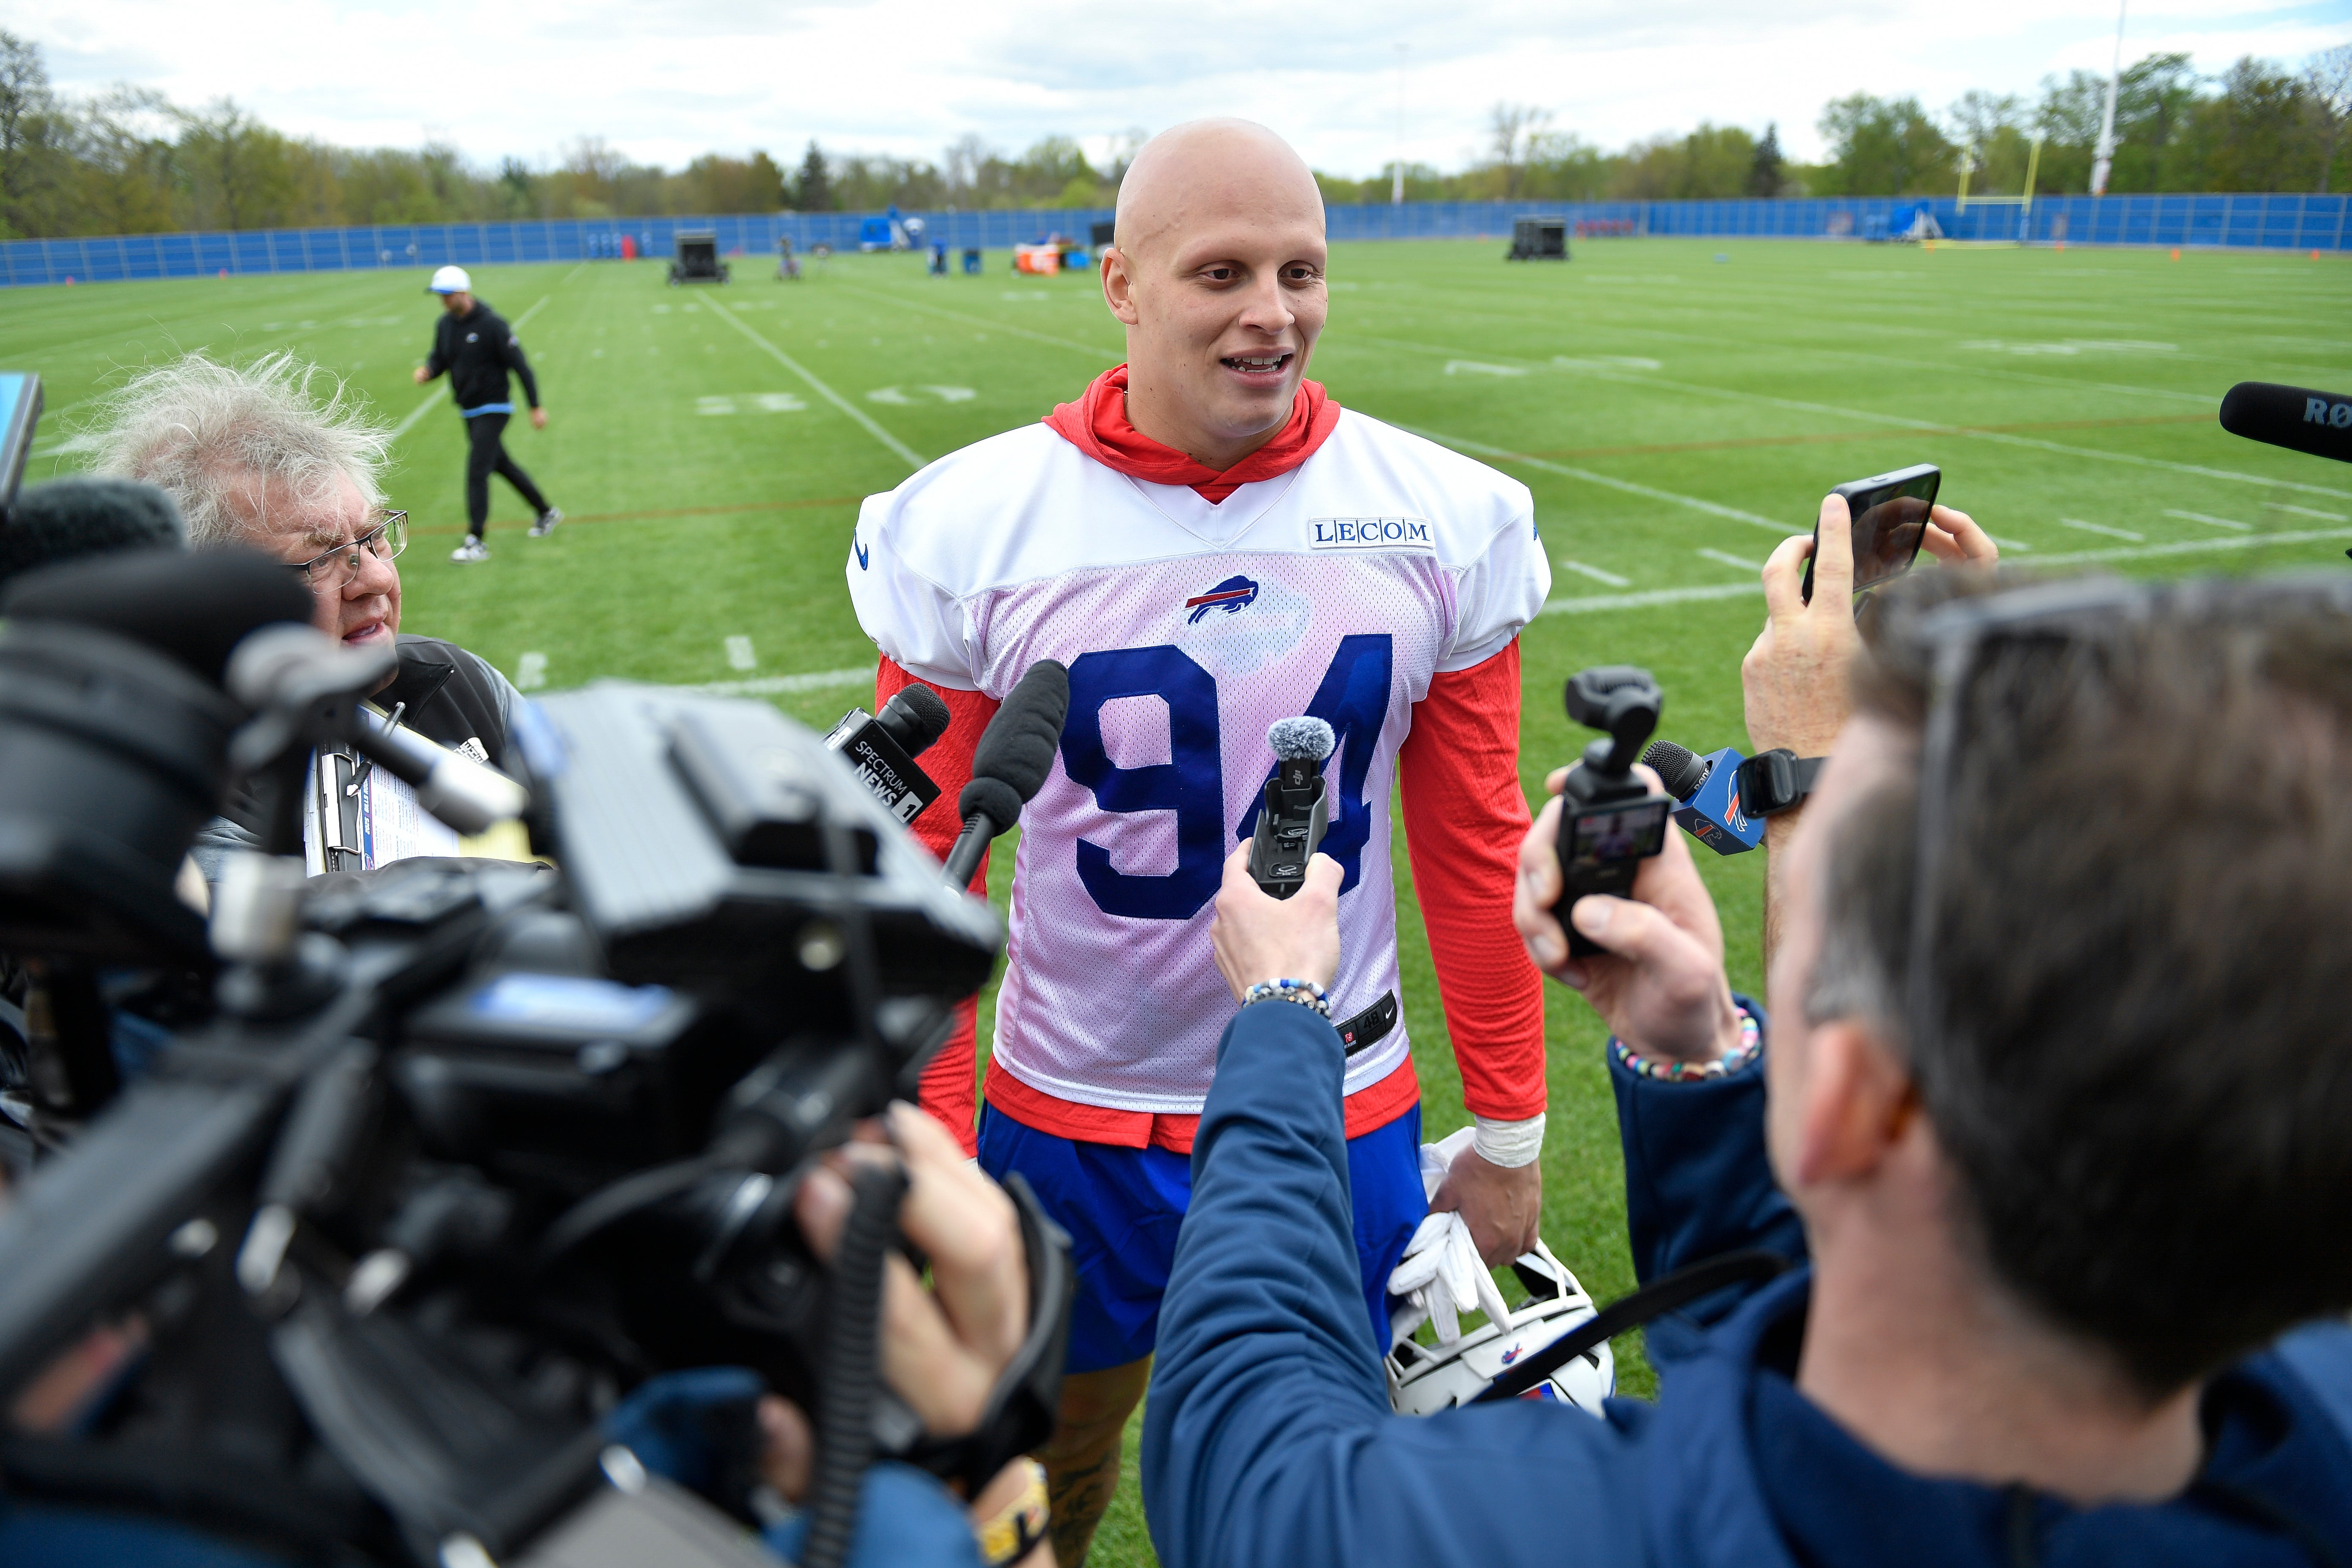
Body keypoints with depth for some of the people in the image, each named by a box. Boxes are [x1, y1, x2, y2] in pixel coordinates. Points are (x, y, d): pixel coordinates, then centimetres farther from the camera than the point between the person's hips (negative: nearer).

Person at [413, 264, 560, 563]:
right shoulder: (445, 324, 4)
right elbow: (440, 358, 14)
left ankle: (476, 542, -10)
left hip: (493, 409, -8)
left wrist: (536, 407, -16)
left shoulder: (491, 324, -17)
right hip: (468, 411, 8)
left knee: (476, 471, -13)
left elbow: (520, 366, -16)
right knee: (501, 464, 18)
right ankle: (545, 513, 34)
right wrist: (427, 370, -11)